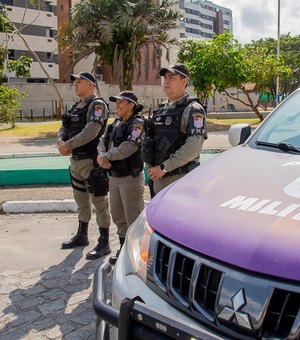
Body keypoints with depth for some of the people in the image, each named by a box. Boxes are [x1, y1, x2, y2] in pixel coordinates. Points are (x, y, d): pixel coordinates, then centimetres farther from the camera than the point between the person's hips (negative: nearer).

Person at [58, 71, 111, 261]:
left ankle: (104, 243, 5)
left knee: (99, 201, -3)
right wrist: (61, 141, -7)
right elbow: (64, 128, 14)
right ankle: (82, 236, 35)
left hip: (92, 161, -9)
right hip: (76, 160, 9)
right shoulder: (77, 106, 17)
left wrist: (69, 145, -20)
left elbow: (91, 131, -24)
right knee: (81, 200, 20)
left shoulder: (97, 105, -11)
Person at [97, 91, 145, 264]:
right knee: (118, 216, 17)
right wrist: (103, 157, -12)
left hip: (130, 177, -9)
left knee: (134, 218, -3)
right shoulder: (116, 123, 14)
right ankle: (124, 249, 32)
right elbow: (103, 141, 8)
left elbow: (128, 148, -22)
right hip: (114, 177, 9)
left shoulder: (138, 123, -11)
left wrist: (105, 157, -14)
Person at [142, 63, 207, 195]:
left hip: (181, 177, -7)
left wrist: (164, 167, -20)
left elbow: (194, 146, -19)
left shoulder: (193, 109, -7)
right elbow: (148, 140, 18)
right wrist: (150, 168, 2)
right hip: (158, 178, 7)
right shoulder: (160, 109, 16)